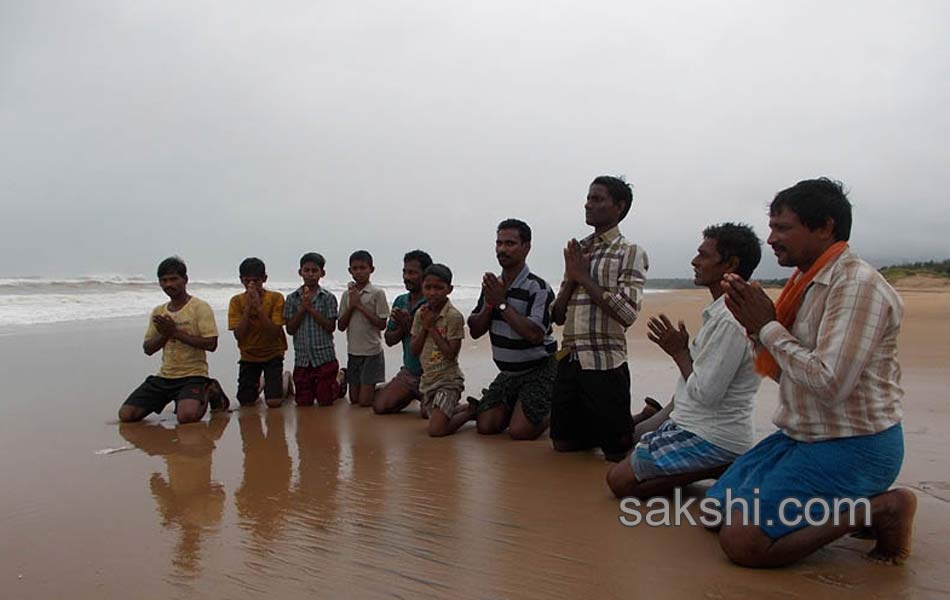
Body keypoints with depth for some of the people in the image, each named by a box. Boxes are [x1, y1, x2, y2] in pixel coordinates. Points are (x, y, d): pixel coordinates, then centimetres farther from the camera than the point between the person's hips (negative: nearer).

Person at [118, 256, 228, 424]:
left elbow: (211, 344, -16)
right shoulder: (158, 312, 13)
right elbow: (148, 349, 13)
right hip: (163, 377, 6)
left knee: (187, 416, -31)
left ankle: (207, 392, 3)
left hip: (193, 375, -6)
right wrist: (163, 334, -7)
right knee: (125, 415, -4)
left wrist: (176, 332, -16)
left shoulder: (200, 307, -6)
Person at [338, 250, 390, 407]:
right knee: (354, 400, 11)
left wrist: (360, 306, -14)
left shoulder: (377, 293, -7)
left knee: (365, 401, -3)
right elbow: (341, 326, 4)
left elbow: (382, 324, -13)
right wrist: (351, 306, -10)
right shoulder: (347, 294, 6)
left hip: (371, 352, -5)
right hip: (353, 351, 5)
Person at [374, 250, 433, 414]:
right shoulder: (400, 302, 5)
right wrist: (402, 328, -12)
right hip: (408, 372, 6)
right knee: (379, 406, -4)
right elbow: (389, 340, 8)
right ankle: (413, 396, 24)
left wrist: (410, 326, -24)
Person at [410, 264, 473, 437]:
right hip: (427, 379, 7)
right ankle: (467, 408, 35)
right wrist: (424, 326, -12)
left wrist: (432, 327, -19)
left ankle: (472, 411, 7)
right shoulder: (421, 313, 3)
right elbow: (414, 350, 2)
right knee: (428, 413, 21)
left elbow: (451, 354, -22)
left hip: (448, 379, -7)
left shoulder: (454, 316, -17)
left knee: (436, 430, -17)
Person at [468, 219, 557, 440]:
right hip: (508, 372, 6)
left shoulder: (538, 288, -18)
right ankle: (514, 407, 27)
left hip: (538, 370, -6)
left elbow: (535, 334, -31)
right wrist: (489, 304, -15)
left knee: (519, 432, -15)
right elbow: (475, 331, 4)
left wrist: (502, 303, -25)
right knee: (485, 426, -1)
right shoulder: (493, 285, 4)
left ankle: (554, 412, 15)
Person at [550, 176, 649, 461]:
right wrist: (571, 277, -5)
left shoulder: (631, 253, -4)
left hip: (605, 363, -5)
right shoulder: (578, 251, 12)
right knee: (563, 443, 14)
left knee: (616, 452, 6)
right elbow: (557, 316, 11)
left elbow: (627, 314, -17)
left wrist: (584, 277, -12)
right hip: (569, 360, 6)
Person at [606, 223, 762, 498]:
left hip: (712, 439, -10)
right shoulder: (722, 312, 10)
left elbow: (705, 393, -23)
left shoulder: (730, 321, -22)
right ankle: (723, 468, 6)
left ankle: (720, 470, -8)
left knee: (619, 480, -9)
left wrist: (679, 352, -10)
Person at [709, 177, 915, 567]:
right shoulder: (807, 282, 8)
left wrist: (768, 325, -19)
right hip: (803, 435, 9)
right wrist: (754, 325, -3)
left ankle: (879, 509, -3)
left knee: (741, 543, -16)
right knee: (716, 510, 12)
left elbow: (829, 384, -29)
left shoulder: (857, 284, -20)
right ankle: (844, 510, 14)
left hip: (852, 447, -9)